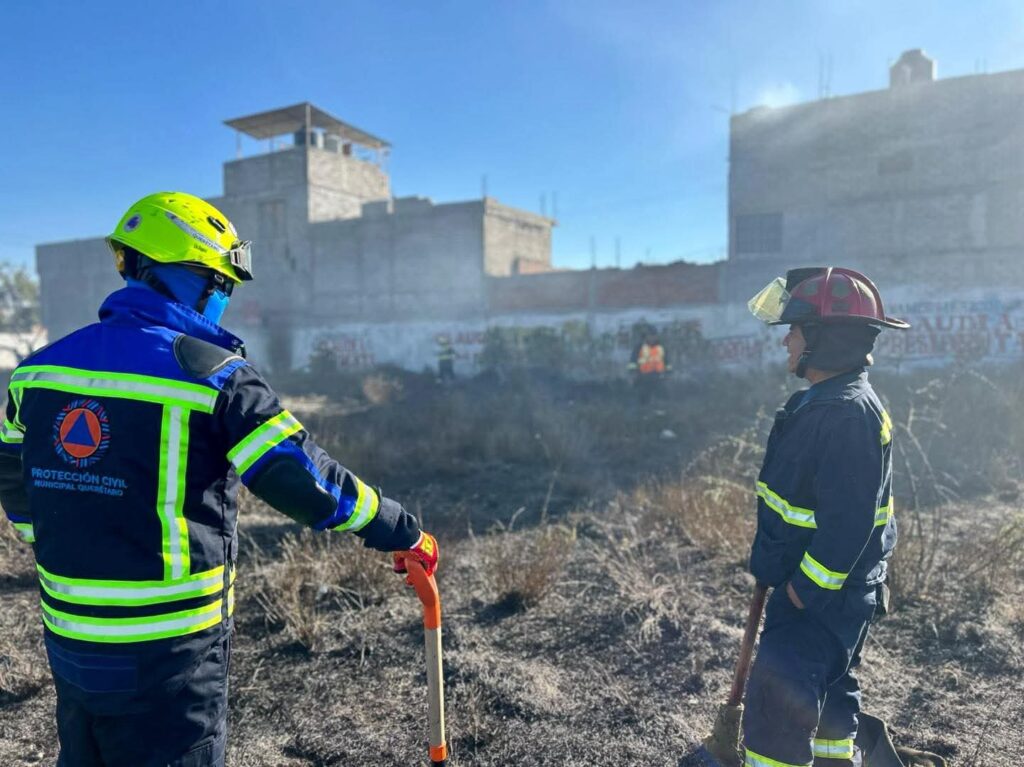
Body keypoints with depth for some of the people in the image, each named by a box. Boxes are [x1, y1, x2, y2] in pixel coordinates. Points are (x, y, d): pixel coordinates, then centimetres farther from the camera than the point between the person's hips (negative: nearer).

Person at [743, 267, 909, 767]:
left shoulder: (848, 413, -25)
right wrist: (779, 570, 20)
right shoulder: (821, 400, 7)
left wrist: (804, 590, -22)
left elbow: (848, 521, -29)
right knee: (827, 693, 25)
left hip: (825, 595, -10)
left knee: (775, 705, -7)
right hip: (805, 584, 10)